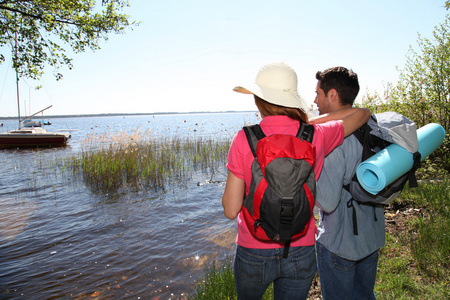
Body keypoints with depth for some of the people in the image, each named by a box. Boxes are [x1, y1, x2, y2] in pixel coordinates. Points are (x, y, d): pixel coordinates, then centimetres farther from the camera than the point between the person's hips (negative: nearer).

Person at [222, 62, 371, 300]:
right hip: (301, 253, 2)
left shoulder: (244, 139, -18)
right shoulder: (317, 137, -11)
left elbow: (230, 210, -15)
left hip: (254, 253, -1)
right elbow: (363, 113, 9)